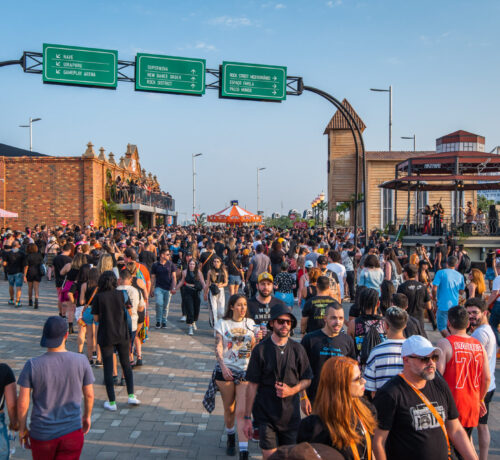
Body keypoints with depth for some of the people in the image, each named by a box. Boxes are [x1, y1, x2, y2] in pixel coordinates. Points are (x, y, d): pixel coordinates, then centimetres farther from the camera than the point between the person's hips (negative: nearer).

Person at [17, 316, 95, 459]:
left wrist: (22, 428, 6)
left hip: (42, 434, 1)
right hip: (72, 431, 0)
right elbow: (89, 395, -2)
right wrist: (87, 416, 15)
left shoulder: (32, 365, -14)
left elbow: (22, 402, -9)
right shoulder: (81, 361, -12)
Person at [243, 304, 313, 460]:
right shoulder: (261, 350, -7)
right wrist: (247, 418, -3)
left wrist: (292, 390, -11)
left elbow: (307, 379, 9)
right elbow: (252, 385, -4)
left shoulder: (297, 349, 0)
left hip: (291, 413, 2)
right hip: (266, 414, -2)